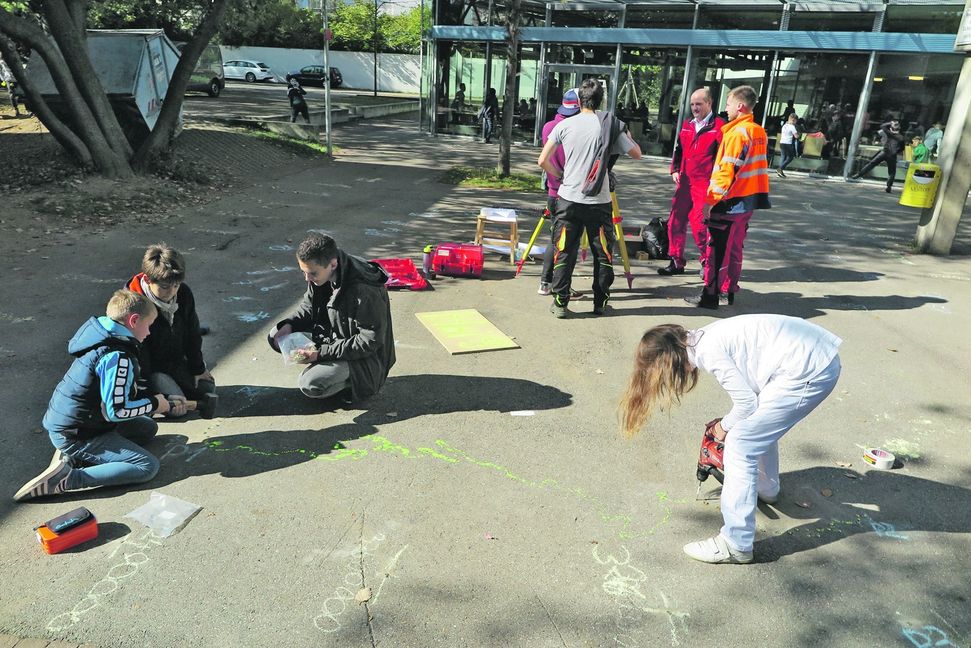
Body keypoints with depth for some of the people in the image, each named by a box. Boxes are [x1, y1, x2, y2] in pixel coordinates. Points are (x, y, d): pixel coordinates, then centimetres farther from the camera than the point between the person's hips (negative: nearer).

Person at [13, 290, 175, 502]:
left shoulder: (104, 339, 7)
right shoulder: (117, 356, -24)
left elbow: (121, 392, 17)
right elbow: (115, 410, -24)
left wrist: (163, 398, 11)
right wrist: (153, 404, -9)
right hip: (74, 435, -10)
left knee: (148, 427, 20)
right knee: (148, 466, -15)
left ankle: (74, 455, 9)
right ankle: (65, 479, -18)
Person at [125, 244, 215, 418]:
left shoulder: (184, 293, -13)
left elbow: (193, 333, 1)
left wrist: (198, 369, 6)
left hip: (177, 361, 6)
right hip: (149, 367, -6)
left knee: (208, 390, 9)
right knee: (177, 409, -18)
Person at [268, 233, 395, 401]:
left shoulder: (365, 291, -33)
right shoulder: (320, 273, -10)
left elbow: (370, 342, -26)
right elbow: (309, 305, 10)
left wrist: (322, 353, -26)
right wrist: (289, 325, -11)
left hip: (364, 358, -8)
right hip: (331, 335, 8)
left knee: (311, 384, -27)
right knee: (276, 337, -2)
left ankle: (354, 379, 1)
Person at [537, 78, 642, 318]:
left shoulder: (564, 125, 0)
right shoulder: (610, 125, -1)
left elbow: (542, 161, -1)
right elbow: (637, 154, 7)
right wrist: (625, 133, 23)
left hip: (568, 199, 1)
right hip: (598, 202, 0)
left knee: (564, 253, 7)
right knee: (603, 254, 12)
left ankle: (560, 303, 7)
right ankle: (601, 303, 17)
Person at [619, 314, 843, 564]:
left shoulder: (708, 352, -15)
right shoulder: (705, 338, 12)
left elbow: (747, 402, -10)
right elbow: (749, 386, 21)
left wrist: (725, 426, 8)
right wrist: (729, 423, 18)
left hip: (809, 370, -10)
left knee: (741, 444, -6)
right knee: (760, 424, 29)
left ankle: (736, 545, 1)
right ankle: (766, 489, 55)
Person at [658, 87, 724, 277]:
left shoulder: (718, 126, -5)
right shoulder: (687, 125, 15)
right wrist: (675, 170, 9)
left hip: (705, 184, -7)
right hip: (684, 181, 7)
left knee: (699, 222, -10)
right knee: (676, 221, 7)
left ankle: (707, 261, 8)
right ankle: (676, 262, 18)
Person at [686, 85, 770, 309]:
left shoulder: (737, 133, -16)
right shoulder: (759, 132, 11)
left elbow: (727, 172, -21)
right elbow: (755, 168, 16)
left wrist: (710, 201, -19)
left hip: (730, 202, -9)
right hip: (749, 201, 9)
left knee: (717, 250, -2)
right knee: (734, 248, 15)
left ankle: (710, 296, 3)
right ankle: (729, 291, 23)